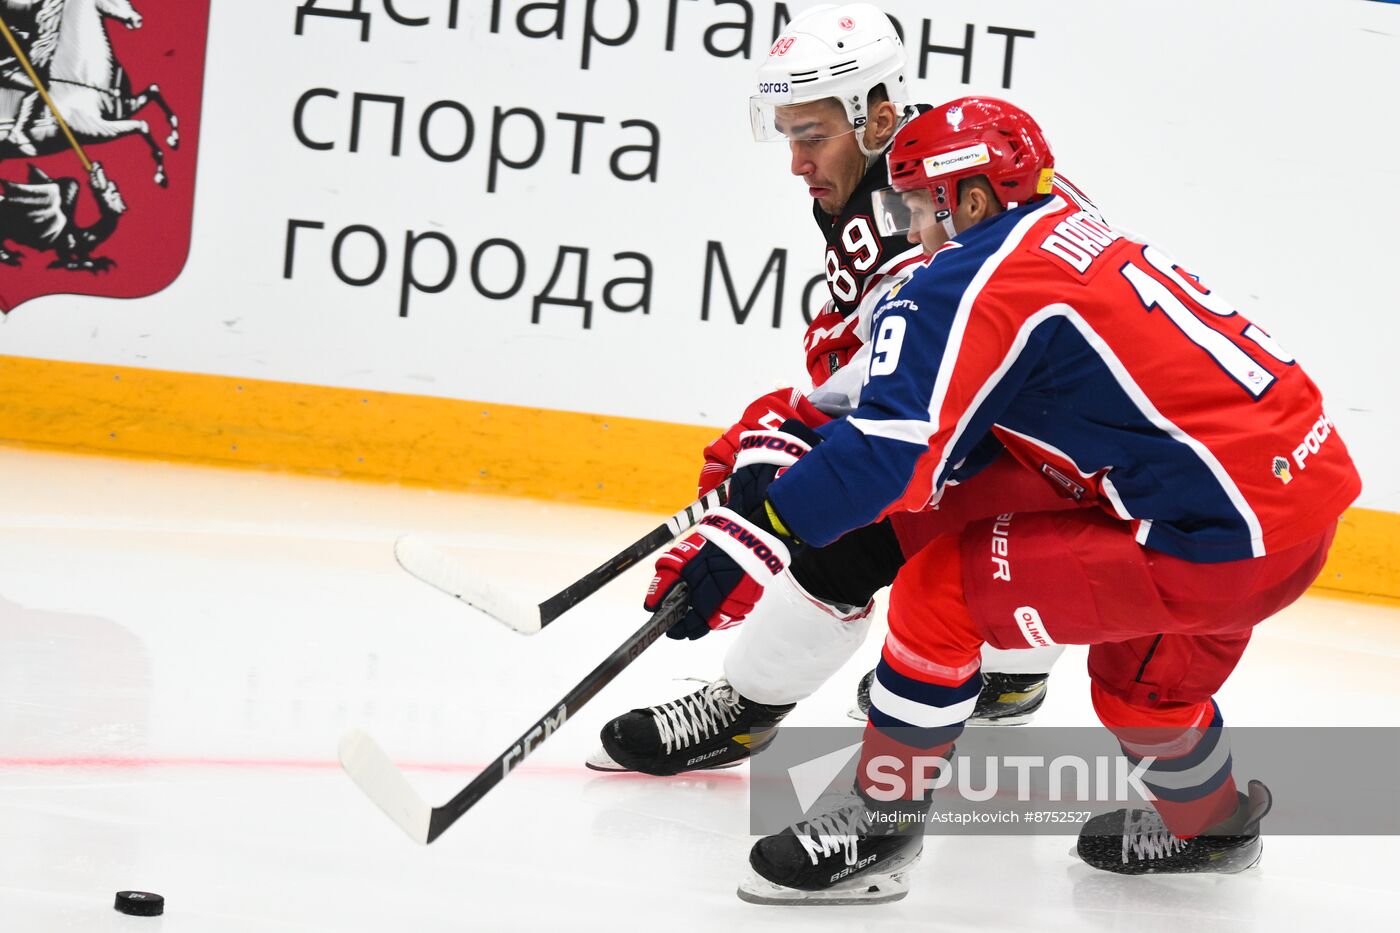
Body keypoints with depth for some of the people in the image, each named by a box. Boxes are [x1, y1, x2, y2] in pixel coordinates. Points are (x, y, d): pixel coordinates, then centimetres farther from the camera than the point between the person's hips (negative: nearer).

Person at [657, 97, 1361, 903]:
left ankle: (879, 828, 6)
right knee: (1139, 675, 33)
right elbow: (940, 412, 23)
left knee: (943, 588, -4)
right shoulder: (1076, 235, 17)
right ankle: (1211, 823, 57)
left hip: (1226, 539, -9)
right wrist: (809, 439, 16)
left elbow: (892, 456, -19)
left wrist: (756, 532, -11)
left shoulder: (971, 283, -11)